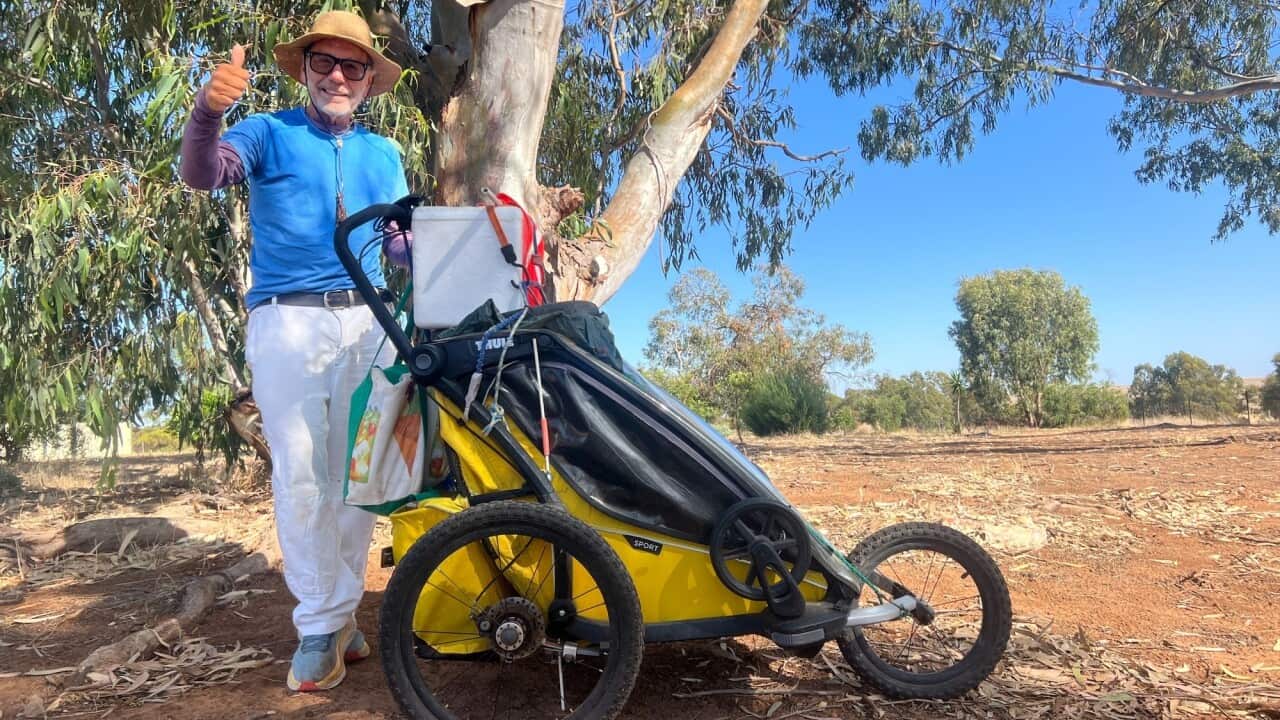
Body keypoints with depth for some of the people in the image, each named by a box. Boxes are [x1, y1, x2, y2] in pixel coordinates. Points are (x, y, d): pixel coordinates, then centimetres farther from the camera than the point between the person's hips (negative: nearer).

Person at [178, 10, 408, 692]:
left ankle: (340, 615, 17)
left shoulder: (383, 154, 21)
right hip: (288, 321, -3)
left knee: (355, 473, 5)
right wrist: (208, 109, -28)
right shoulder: (268, 133, 9)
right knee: (300, 474, -5)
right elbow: (202, 174, -9)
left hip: (365, 322, 4)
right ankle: (320, 626, 6)